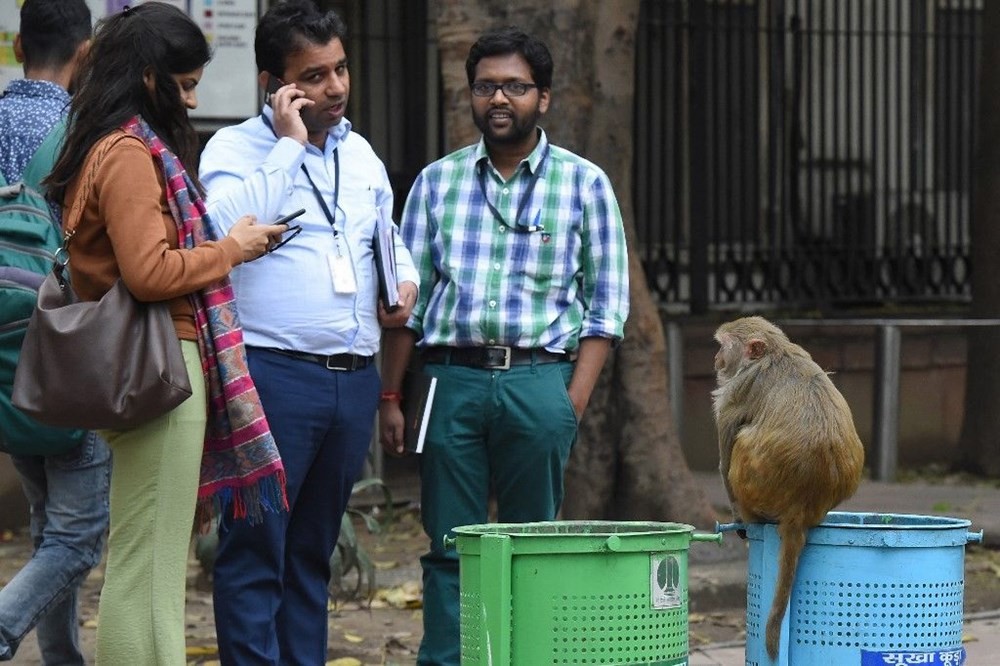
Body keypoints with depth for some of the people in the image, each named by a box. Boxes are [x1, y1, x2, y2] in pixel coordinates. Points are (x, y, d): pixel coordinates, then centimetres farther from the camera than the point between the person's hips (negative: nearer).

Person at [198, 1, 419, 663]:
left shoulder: (361, 154, 17)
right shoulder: (236, 148, -2)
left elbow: (385, 234, 34)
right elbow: (226, 225, -22)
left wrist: (405, 279, 12)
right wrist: (289, 144, -15)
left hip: (354, 379, 7)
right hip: (272, 376, -6)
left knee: (313, 552, 12)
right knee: (255, 548, -7)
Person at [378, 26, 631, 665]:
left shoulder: (584, 183, 6)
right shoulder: (437, 181, 12)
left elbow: (607, 303, 4)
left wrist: (575, 400, -7)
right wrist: (390, 398, 5)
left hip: (539, 379, -2)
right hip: (452, 378, 2)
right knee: (450, 547, 2)